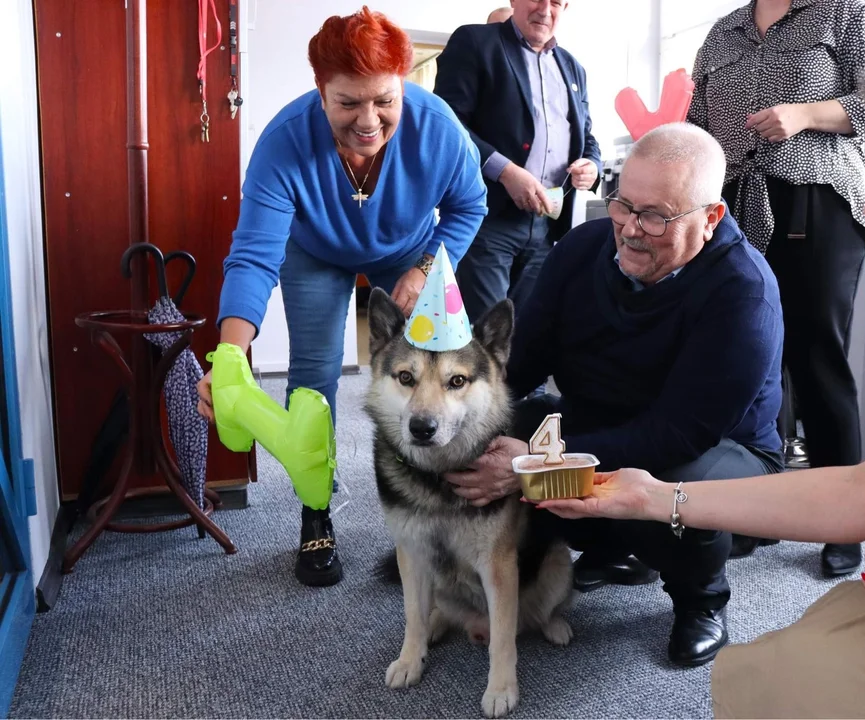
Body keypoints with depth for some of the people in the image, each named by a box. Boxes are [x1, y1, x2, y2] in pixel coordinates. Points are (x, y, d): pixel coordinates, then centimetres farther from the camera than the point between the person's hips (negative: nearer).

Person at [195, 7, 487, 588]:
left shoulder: (438, 127, -32)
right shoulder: (286, 141, -37)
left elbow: (468, 206, -12)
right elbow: (254, 258, -42)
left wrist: (425, 269, -25)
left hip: (406, 253, 1)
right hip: (317, 255, -1)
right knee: (315, 372, -9)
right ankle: (316, 520, 7)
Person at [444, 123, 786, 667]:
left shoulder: (742, 292, -26)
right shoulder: (586, 245, -9)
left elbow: (679, 434, -31)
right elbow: (524, 356, -9)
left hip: (720, 447, -5)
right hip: (600, 427, 5)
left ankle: (701, 597, 1)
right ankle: (607, 548, 12)